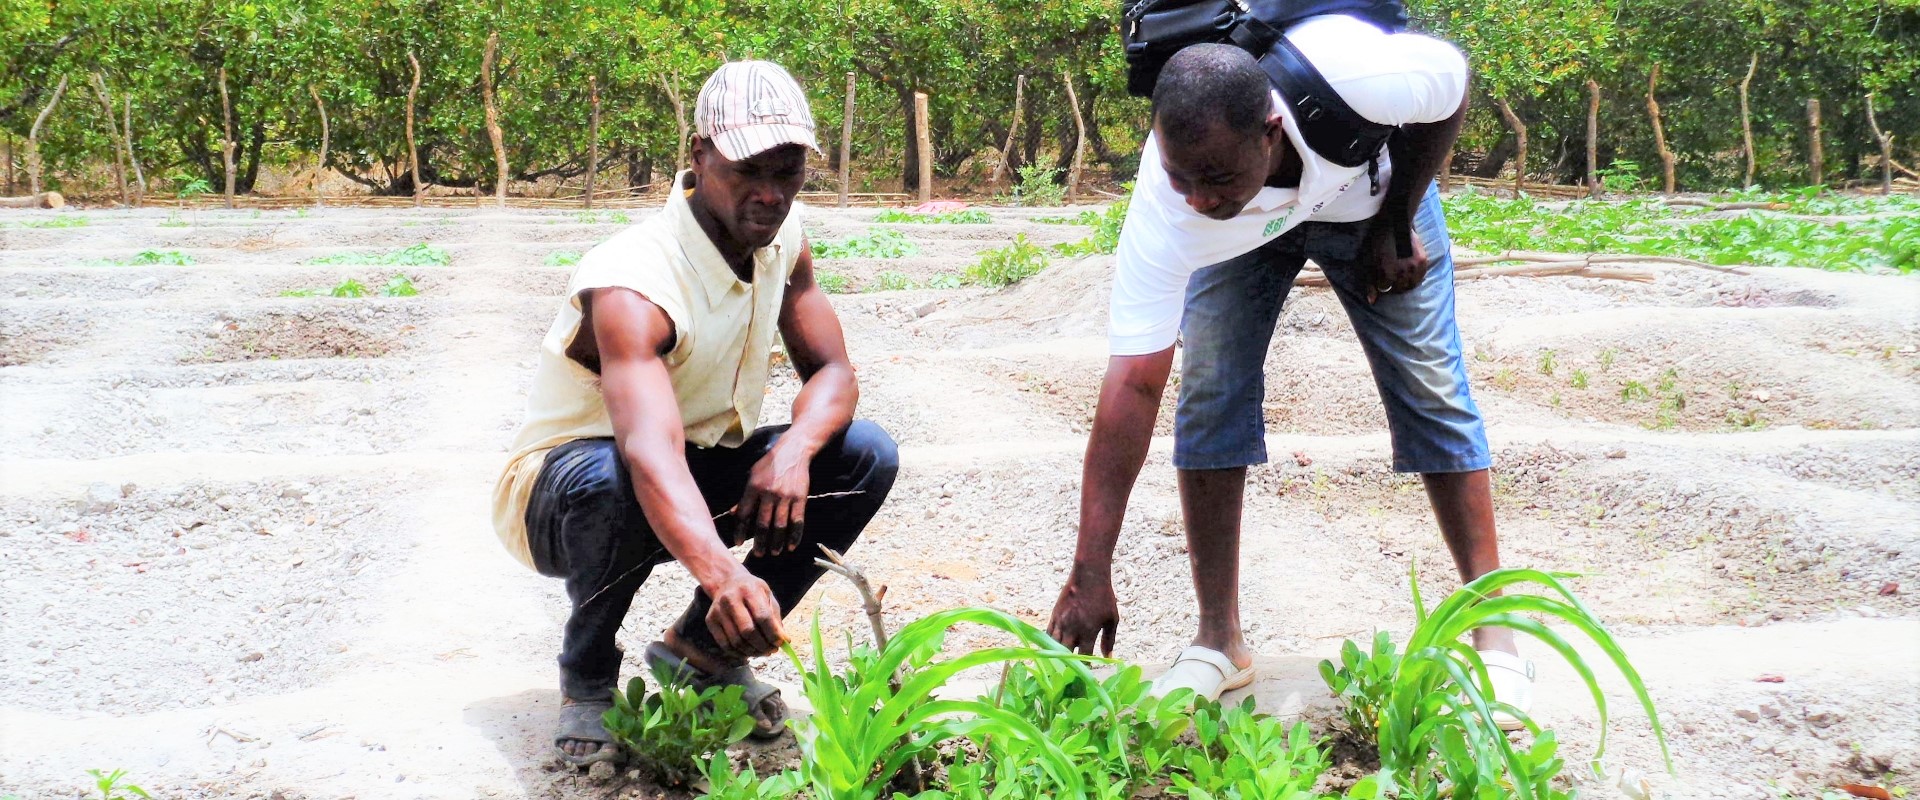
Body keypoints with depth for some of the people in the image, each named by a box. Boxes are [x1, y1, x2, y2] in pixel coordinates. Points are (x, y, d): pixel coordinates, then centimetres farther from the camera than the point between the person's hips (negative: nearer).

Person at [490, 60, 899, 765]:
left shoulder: (782, 239, -9)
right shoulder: (632, 285, -33)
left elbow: (832, 372, -5)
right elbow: (650, 453, -48)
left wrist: (793, 451, -29)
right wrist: (723, 574, -66)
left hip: (703, 478, 6)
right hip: (560, 496, -6)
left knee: (865, 457, -14)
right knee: (609, 477, -41)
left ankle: (702, 647, 1)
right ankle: (587, 674, -11)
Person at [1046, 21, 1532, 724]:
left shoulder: (1357, 77, -45)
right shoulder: (1166, 213, -40)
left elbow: (1453, 80, -19)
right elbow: (1132, 386, -38)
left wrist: (1394, 226, -17)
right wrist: (1089, 576, -40)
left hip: (1371, 187, 0)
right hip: (1243, 233, 0)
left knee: (1430, 387, -8)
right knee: (1210, 392, -14)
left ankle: (1495, 635, -2)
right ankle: (1218, 640, -3)